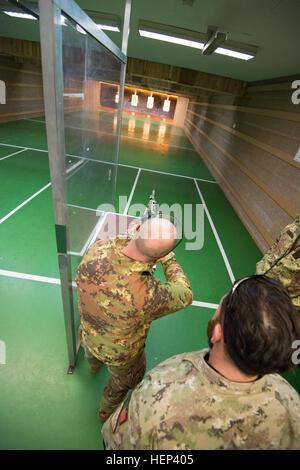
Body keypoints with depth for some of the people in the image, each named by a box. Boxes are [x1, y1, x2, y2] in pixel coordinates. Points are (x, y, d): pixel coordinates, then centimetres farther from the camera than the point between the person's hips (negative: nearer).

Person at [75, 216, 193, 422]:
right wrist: (169, 258, -17)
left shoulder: (94, 251, -35)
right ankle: (107, 412, 65)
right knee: (122, 381, 34)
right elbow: (185, 296, -25)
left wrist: (131, 237, -10)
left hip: (87, 336, 5)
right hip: (120, 354, -4)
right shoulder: (148, 295, -47)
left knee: (92, 354, 43)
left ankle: (94, 365, 79)